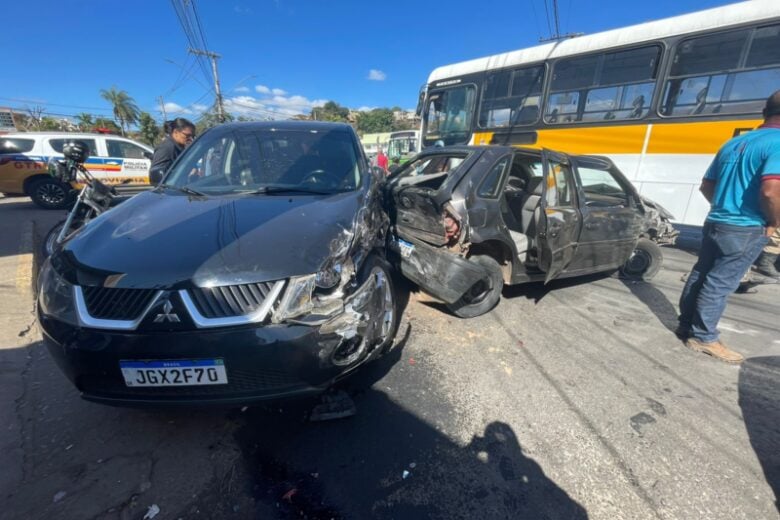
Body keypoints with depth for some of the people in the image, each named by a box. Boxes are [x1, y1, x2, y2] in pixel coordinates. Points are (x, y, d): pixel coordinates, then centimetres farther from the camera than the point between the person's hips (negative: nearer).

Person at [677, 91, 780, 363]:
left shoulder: (734, 143, 12)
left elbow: (706, 185, 17)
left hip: (715, 223, 7)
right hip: (746, 230, -7)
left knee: (700, 275, 13)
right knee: (720, 283, -2)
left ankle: (686, 325, 23)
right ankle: (703, 337, 8)